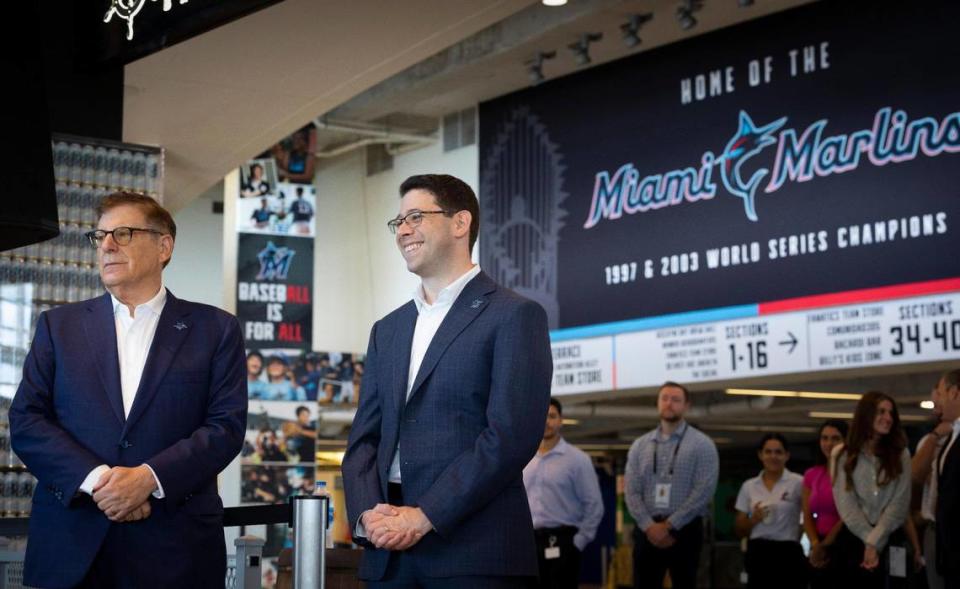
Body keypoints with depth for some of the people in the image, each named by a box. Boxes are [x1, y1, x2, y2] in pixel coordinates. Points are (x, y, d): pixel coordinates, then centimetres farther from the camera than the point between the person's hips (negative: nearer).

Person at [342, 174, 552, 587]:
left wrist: (425, 516, -15)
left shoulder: (514, 316, -2)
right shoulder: (387, 330, 18)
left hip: (475, 552, -5)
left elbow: (511, 436, -12)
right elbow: (364, 438, 14)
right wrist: (367, 514, -5)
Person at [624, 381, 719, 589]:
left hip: (684, 530, -3)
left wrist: (669, 526, -14)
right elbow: (631, 491, 4)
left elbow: (704, 491, -11)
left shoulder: (702, 444, -1)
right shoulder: (640, 445, 10)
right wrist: (649, 526, -10)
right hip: (647, 531, 3)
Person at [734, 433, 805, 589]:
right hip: (758, 554, 3)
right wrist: (754, 519, -5)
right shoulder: (749, 486, 10)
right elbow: (739, 531, 13)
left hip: (787, 554, -3)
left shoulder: (798, 483, -1)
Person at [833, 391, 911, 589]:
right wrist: (868, 540, -12)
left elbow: (900, 503, -1)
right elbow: (845, 503, -2)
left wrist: (875, 541, -11)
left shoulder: (901, 454, 8)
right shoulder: (842, 454, 6)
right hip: (852, 539, 0)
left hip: (889, 541, 0)